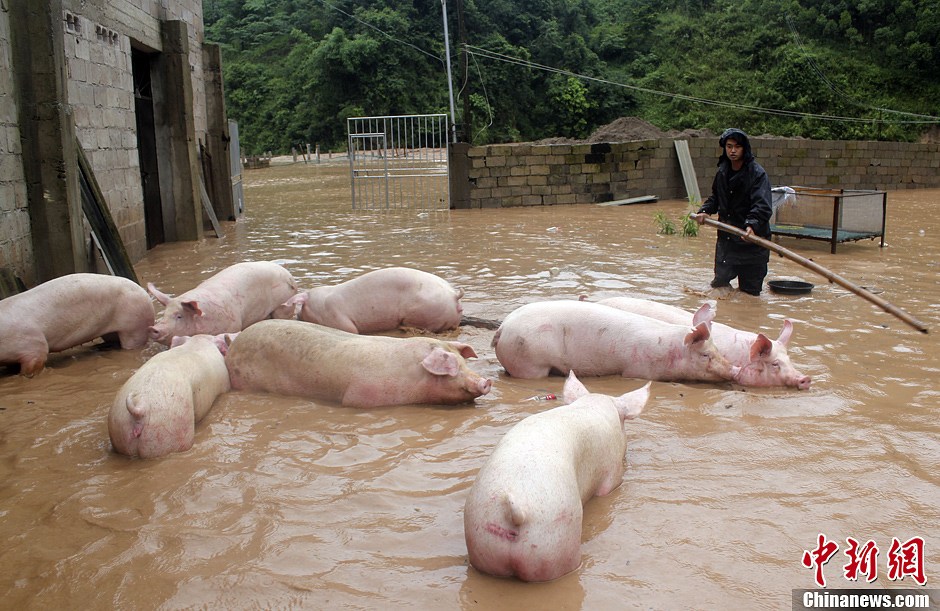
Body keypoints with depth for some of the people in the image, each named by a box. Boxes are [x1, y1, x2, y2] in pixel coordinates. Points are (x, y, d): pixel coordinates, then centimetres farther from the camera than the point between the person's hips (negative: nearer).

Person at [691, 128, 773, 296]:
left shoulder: (757, 173, -11)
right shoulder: (722, 171, 9)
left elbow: (762, 206, -22)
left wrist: (752, 225, -40)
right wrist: (705, 211, 7)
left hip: (752, 238, -5)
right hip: (726, 237, 5)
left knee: (750, 288, 2)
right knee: (720, 281, 6)